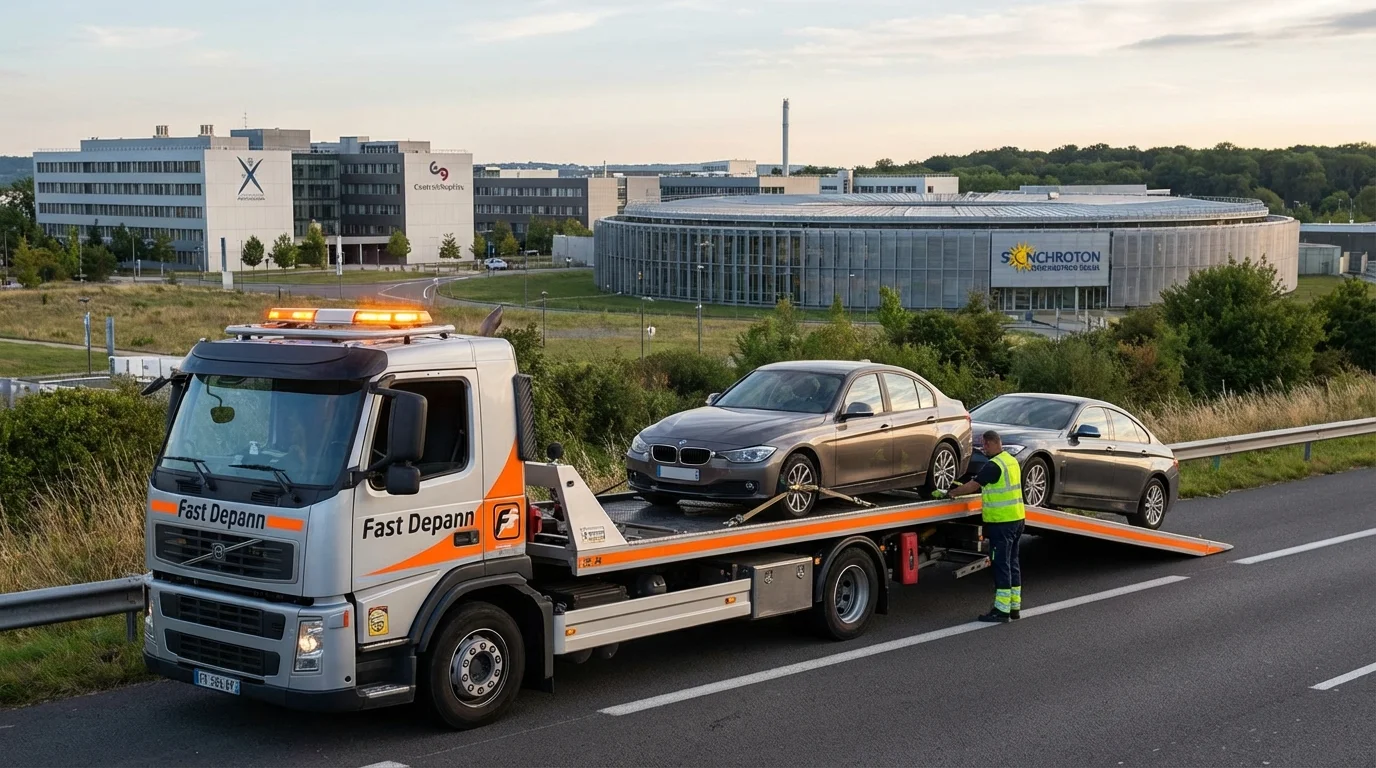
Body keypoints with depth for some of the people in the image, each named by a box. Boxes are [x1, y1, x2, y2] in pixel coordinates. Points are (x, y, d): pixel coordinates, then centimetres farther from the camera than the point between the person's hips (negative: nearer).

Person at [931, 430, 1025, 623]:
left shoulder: (993, 465, -18)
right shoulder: (1012, 461, 12)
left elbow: (972, 486, -16)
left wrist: (948, 493, -6)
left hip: (1001, 522, -9)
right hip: (1017, 519, 9)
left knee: (1001, 565, -6)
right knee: (1012, 563, 14)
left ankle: (1002, 610, -4)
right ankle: (1015, 607, 19)